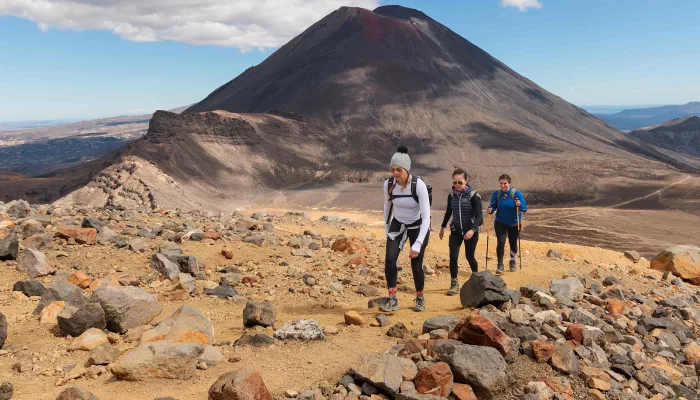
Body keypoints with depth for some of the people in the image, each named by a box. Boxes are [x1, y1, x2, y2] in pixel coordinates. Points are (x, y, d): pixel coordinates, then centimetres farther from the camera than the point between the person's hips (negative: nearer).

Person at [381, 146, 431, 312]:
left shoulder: (419, 185, -29)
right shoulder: (388, 184, -18)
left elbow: (426, 216, -29)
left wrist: (417, 245, -35)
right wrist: (387, 230, 9)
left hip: (418, 226, -3)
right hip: (398, 225, 3)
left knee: (416, 265, -1)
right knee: (390, 259, -16)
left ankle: (420, 298, 25)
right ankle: (392, 299, -5)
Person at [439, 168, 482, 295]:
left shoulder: (473, 196, -16)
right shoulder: (451, 195, -3)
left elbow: (479, 216, -19)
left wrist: (473, 230, -34)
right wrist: (443, 227, 21)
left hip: (470, 231, -3)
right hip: (455, 230, 3)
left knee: (470, 257, 8)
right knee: (453, 256, -8)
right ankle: (454, 284, 4)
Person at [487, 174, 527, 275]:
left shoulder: (516, 193, -16)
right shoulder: (496, 193, -10)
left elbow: (525, 208, -16)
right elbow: (493, 206, -8)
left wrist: (519, 205, -37)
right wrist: (490, 210, -30)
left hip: (514, 224, 0)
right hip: (500, 224, 0)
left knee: (513, 243, 14)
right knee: (501, 242, -16)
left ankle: (512, 261, 39)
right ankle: (500, 265, -8)